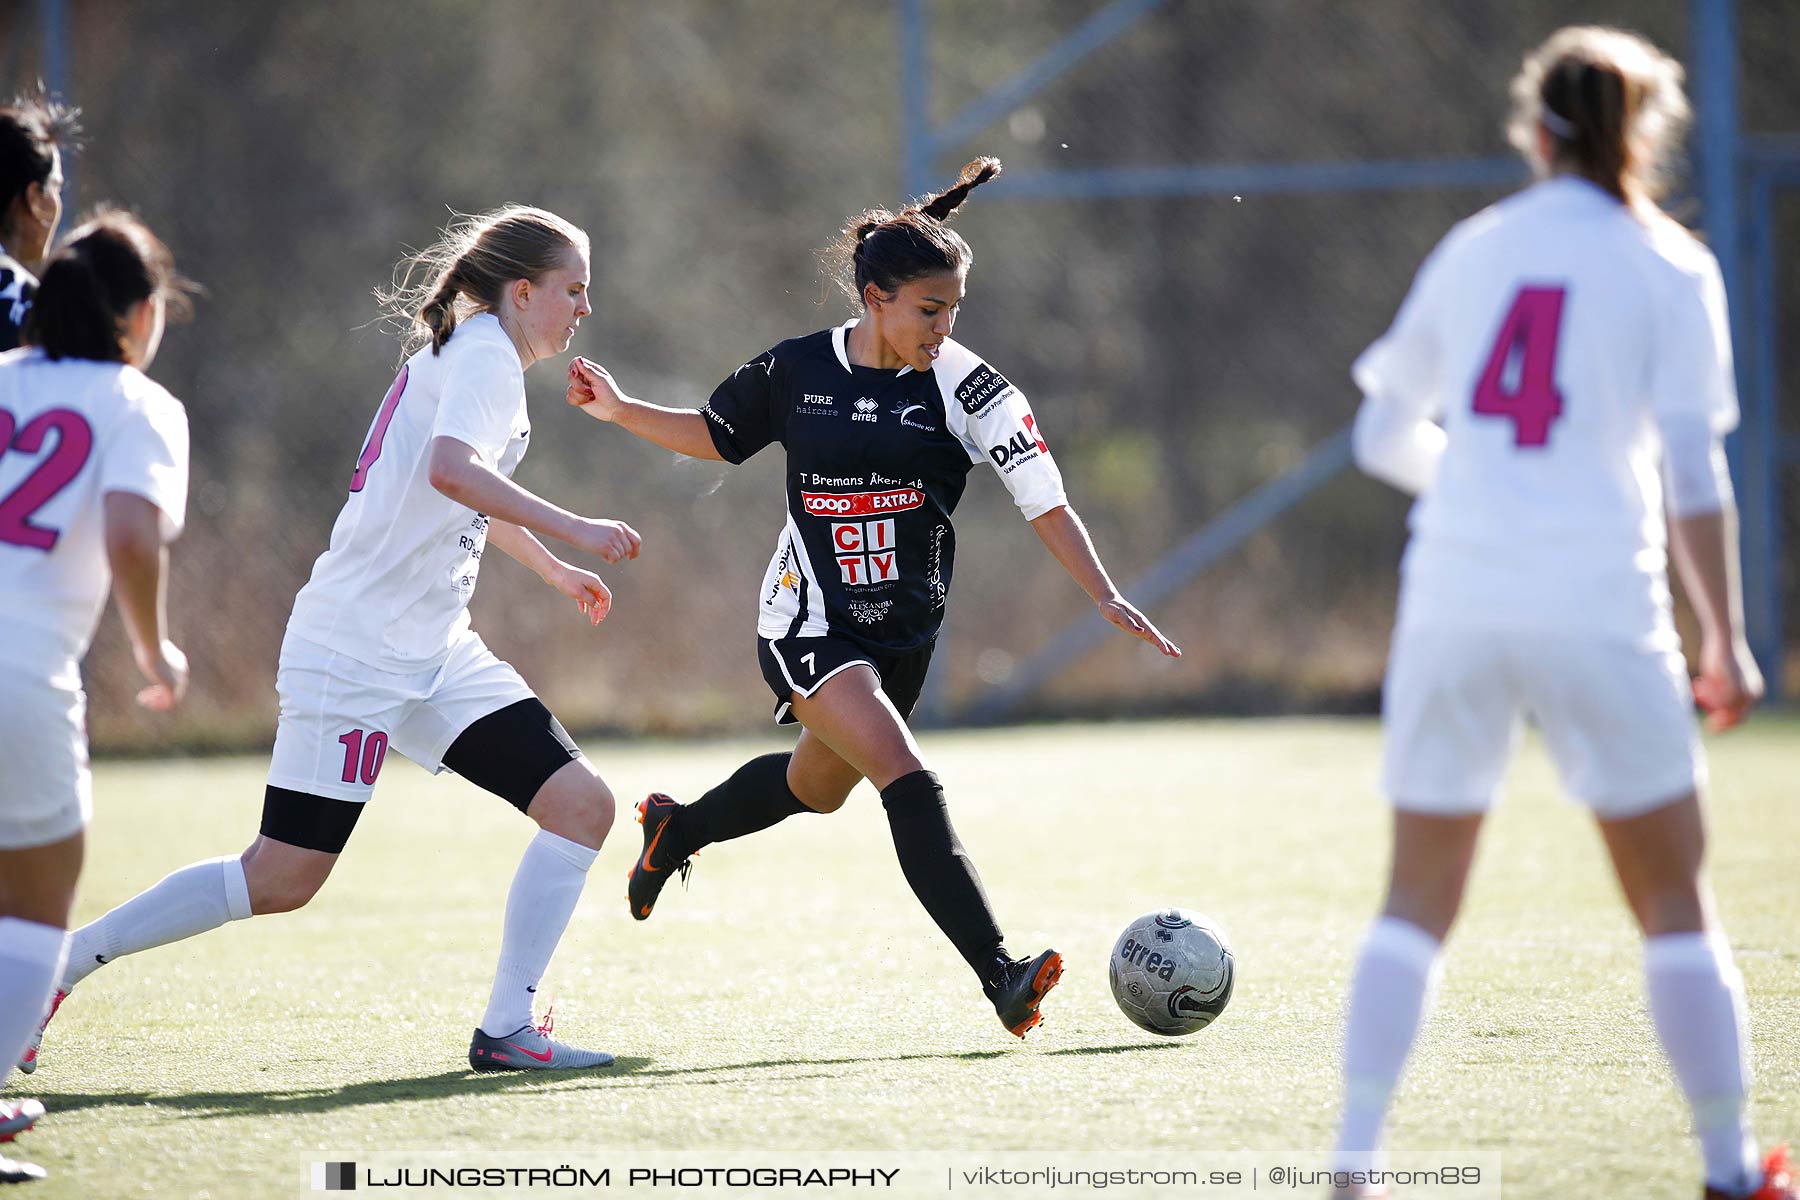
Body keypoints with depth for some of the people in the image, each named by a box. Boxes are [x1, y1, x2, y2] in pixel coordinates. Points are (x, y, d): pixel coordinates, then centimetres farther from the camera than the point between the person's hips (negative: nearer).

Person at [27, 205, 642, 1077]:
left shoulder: (472, 354, 20)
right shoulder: (484, 352, -8)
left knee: (581, 805, -5)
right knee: (281, 881, -8)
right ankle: (67, 958, 6)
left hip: (433, 657, 10)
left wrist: (551, 570, 52)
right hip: (356, 651, -10)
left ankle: (505, 1030, -5)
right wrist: (569, 530, -29)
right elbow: (451, 468, -30)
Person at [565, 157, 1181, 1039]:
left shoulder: (965, 385, -10)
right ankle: (1000, 978, -26)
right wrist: (621, 412, 2)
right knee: (911, 788, -21)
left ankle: (675, 830, 54)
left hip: (903, 632, 4)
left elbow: (1042, 499, -12)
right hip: (809, 626, -4)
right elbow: (715, 436, 13)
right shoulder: (795, 371, -7)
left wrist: (1105, 597, -20)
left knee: (818, 786, 23)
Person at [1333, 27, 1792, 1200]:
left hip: (1454, 605, 3)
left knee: (1417, 901, 9)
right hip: (1599, 608, -3)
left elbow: (1384, 433, 14)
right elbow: (1693, 475, -6)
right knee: (1675, 901, 8)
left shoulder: (1471, 252, 9)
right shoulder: (1668, 268, 0)